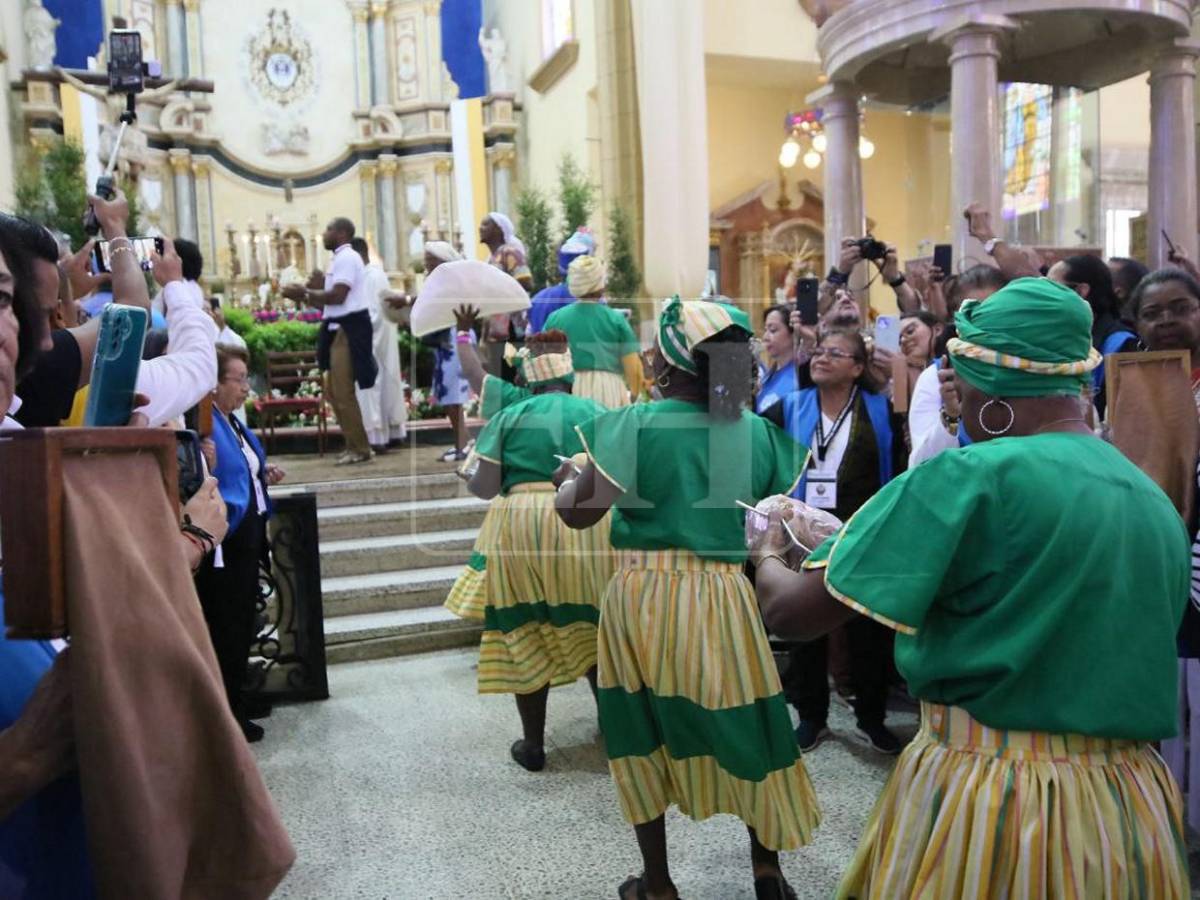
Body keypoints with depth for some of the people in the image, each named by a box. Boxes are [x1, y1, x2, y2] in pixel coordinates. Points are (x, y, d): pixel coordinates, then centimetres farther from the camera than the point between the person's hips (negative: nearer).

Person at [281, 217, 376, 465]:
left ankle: (360, 449, 1)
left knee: (343, 393, -7)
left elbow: (337, 296, -22)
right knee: (333, 391, 12)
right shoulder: (341, 259, 19)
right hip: (339, 330, 10)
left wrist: (304, 292, -12)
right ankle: (354, 445, 18)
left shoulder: (346, 258, -11)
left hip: (348, 331, -10)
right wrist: (306, 296, 10)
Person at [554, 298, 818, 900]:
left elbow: (577, 512, -13)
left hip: (643, 597, -2)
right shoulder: (758, 431, -1)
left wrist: (566, 478, 7)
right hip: (725, 598, 3)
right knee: (741, 728, 18)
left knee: (645, 735, 14)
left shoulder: (632, 426, -13)